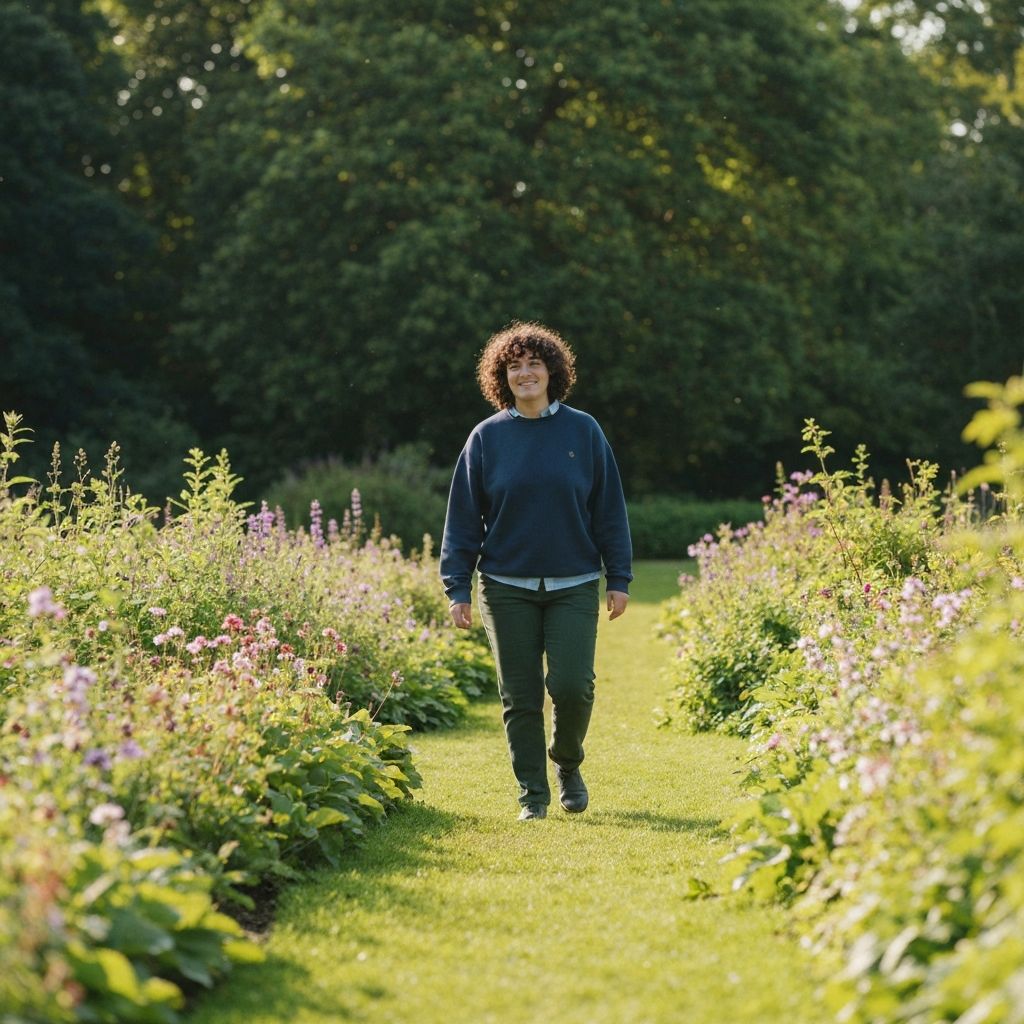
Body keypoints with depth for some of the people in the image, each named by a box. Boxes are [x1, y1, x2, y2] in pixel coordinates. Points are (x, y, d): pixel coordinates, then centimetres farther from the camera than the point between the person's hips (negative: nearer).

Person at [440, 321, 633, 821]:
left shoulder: (583, 431, 2)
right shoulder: (487, 437, 3)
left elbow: (609, 511, 5)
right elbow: (463, 518, 5)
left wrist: (619, 579, 1)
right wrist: (458, 588, -1)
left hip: (574, 586, -1)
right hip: (507, 588, 1)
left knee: (571, 685, -10)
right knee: (520, 696, 3)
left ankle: (567, 763, 19)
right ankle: (532, 793, 16)